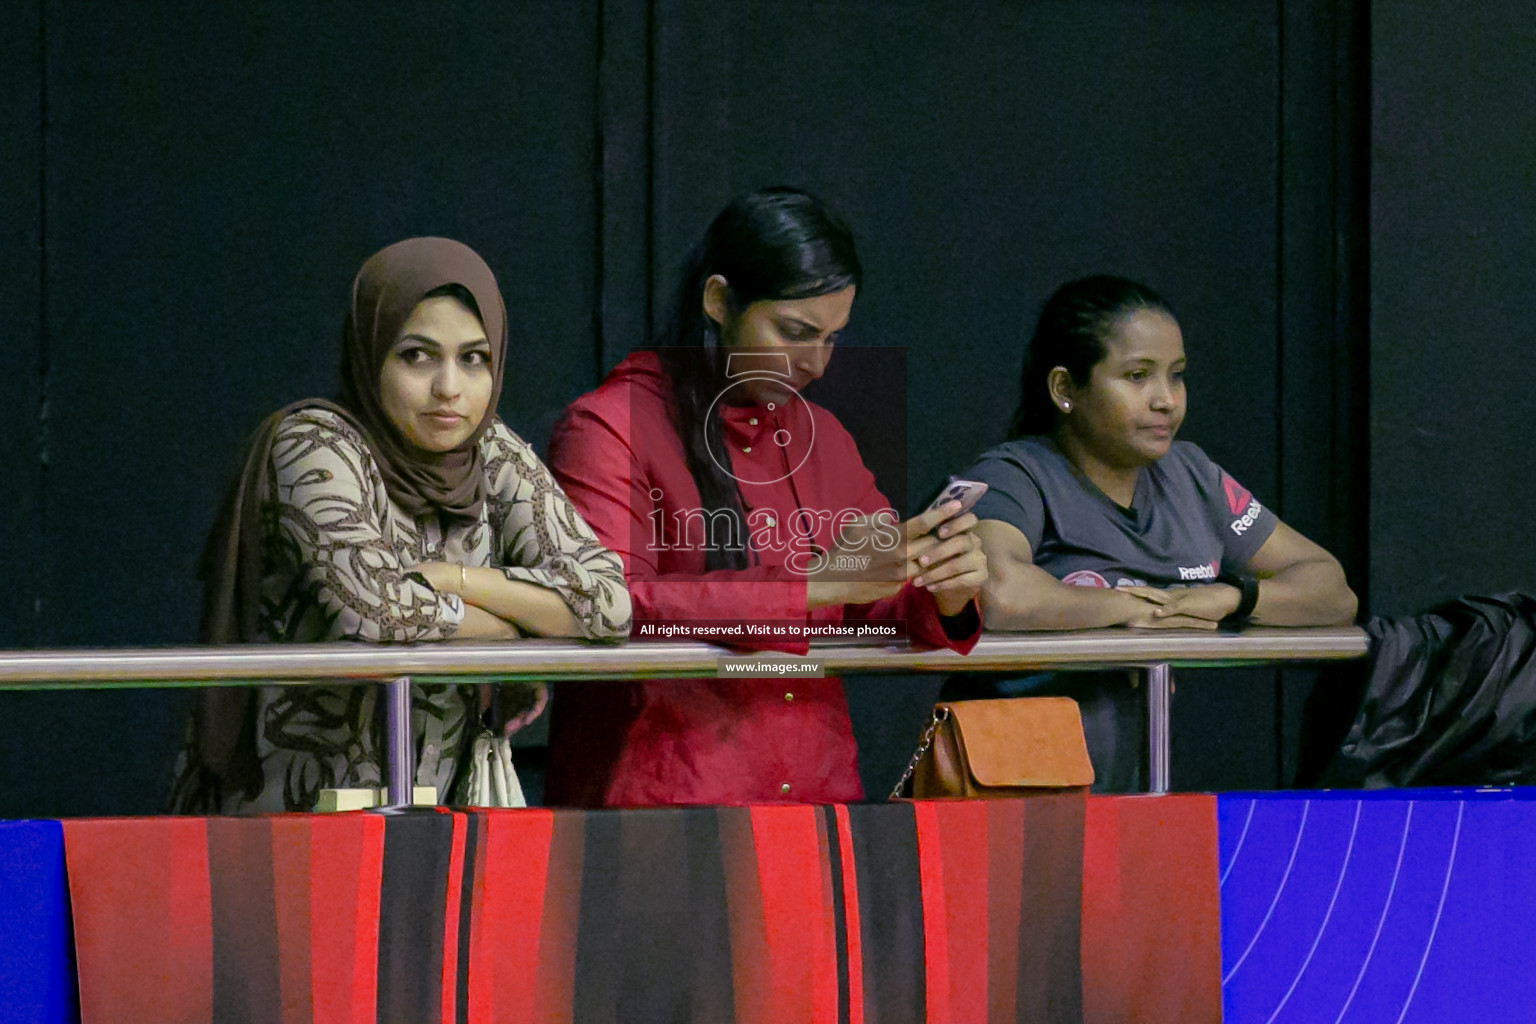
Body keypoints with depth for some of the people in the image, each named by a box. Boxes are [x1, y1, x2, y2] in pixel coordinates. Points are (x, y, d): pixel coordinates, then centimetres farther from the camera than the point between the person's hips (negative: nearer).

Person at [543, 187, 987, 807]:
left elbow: (883, 608, 20)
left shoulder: (821, 436, 21)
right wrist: (814, 583, -19)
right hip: (657, 797, -6)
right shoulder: (608, 427, -1)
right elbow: (612, 607, -15)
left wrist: (943, 601, -4)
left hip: (817, 796, 6)